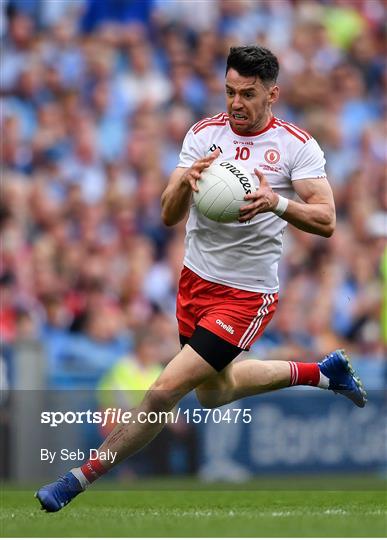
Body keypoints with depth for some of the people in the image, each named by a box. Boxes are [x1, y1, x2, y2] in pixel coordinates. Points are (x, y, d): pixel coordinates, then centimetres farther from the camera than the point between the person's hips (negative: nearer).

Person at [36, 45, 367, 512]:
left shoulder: (296, 146, -10)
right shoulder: (204, 134, 0)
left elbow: (325, 220, -17)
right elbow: (169, 216, -4)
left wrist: (276, 202, -34)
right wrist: (186, 181, -26)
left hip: (247, 293, -6)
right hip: (195, 279, 6)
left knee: (164, 391, -14)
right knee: (212, 394, 25)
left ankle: (81, 478, -1)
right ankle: (321, 372, 42)